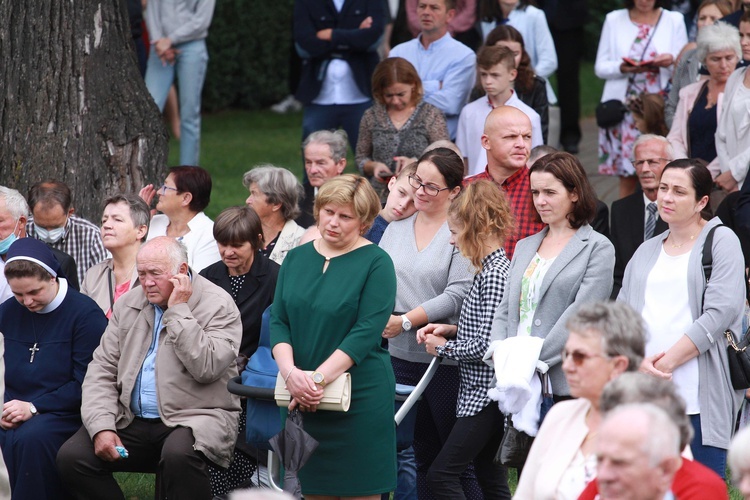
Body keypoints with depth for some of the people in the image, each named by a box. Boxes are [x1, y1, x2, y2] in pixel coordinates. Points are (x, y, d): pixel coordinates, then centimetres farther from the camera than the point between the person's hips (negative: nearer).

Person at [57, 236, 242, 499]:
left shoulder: (217, 305, -6)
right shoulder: (128, 305, 11)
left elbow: (206, 368, -20)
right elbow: (102, 369, 9)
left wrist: (178, 310, -16)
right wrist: (101, 426, -6)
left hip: (194, 418, -5)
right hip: (132, 422, 5)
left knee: (179, 455, -39)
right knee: (70, 457, -16)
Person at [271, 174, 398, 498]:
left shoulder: (375, 263, -5)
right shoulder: (297, 259, 11)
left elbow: (366, 331, -13)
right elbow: (278, 321, 5)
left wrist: (318, 378, -20)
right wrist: (290, 371, -13)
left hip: (360, 397, -5)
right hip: (303, 399, 5)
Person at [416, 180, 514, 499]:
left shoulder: (495, 274, -19)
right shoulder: (490, 268, 12)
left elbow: (486, 345, -22)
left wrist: (444, 348, -8)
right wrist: (452, 330, 8)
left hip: (485, 394, -10)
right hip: (483, 392, 10)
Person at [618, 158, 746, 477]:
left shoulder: (720, 241, 3)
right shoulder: (647, 251, 20)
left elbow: (721, 311, -8)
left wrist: (667, 362, -12)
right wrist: (639, 361, -8)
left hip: (701, 398, -5)